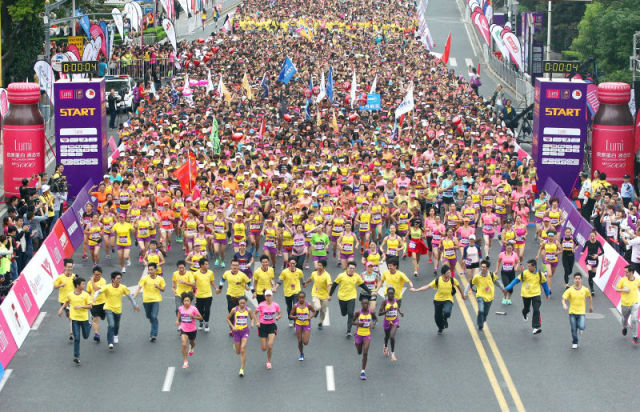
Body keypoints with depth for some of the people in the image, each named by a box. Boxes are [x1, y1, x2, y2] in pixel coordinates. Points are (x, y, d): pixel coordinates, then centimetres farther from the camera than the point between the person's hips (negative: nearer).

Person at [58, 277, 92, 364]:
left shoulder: (86, 295, -6)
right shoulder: (70, 295, -3)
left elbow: (90, 306, -6)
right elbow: (66, 302, 19)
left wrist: (81, 306, -20)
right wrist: (61, 308, 9)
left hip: (84, 318, 1)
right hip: (75, 318, -1)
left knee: (85, 336, 15)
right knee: (76, 338, -5)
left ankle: (89, 326, 49)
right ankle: (76, 356, 1)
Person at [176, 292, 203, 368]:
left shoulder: (194, 309, -16)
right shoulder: (180, 308, -7)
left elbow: (200, 318, -11)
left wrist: (193, 316, -26)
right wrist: (177, 320, -2)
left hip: (192, 330, 0)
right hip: (184, 330, 0)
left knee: (192, 342, 25)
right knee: (184, 345, -16)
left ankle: (191, 348, 64)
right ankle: (185, 362, -9)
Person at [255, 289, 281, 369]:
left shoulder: (276, 305, -4)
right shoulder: (261, 305, -9)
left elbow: (280, 314, 11)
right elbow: (255, 313, 4)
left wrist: (278, 317, -12)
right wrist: (257, 322, -10)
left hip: (272, 326, 1)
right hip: (263, 326, -1)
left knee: (270, 345, -14)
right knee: (264, 348, -1)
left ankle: (269, 362, 8)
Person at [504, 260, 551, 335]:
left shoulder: (540, 274, -5)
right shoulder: (525, 273, -10)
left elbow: (544, 283, 10)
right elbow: (516, 280, -7)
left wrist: (547, 294, 20)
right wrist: (507, 288, -12)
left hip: (536, 294, 0)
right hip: (526, 295, 0)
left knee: (536, 310, -12)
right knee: (526, 309, 17)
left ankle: (536, 327, -10)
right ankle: (525, 315, 55)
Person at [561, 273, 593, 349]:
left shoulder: (585, 290, 0)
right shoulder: (570, 290, -4)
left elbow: (590, 297, 19)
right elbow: (563, 299, -7)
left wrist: (591, 306, 22)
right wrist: (564, 305, -28)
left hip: (581, 312, 0)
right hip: (572, 312, 0)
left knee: (581, 327, -19)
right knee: (573, 329, 3)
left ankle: (580, 328, 19)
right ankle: (574, 343, 25)